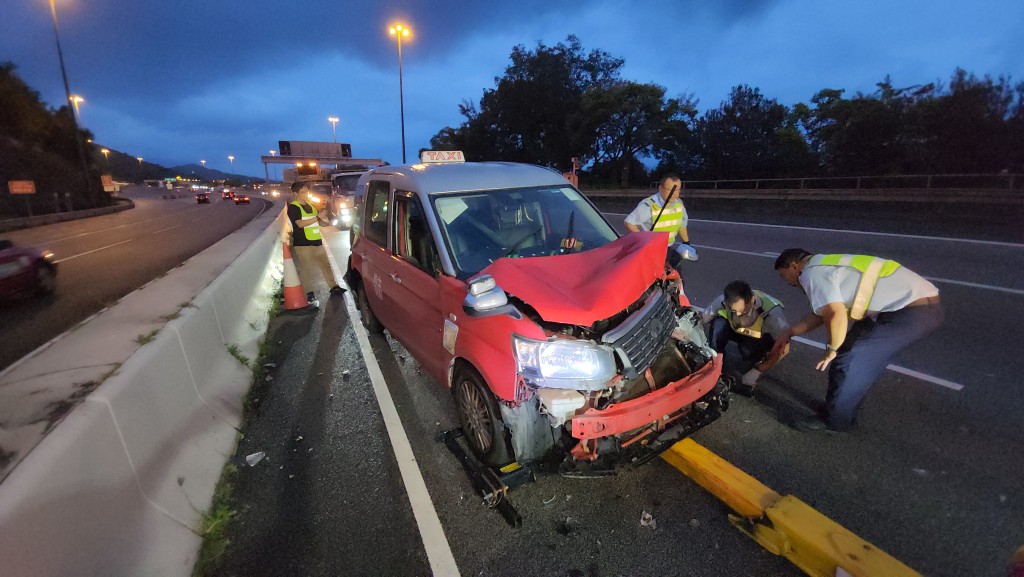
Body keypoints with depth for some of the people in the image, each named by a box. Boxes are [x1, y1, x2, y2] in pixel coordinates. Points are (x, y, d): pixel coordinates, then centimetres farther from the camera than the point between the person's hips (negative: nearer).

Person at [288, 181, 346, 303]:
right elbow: (300, 224, -20)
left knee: (326, 265, 11)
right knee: (305, 269, 0)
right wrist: (317, 217, -20)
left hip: (316, 242, 7)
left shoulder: (310, 206, 17)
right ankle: (309, 293, 9)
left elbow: (319, 221, 24)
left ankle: (334, 287, 21)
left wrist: (327, 222, 4)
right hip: (302, 243, -7)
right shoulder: (293, 207, -7)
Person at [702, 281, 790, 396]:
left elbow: (783, 349, -26)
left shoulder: (771, 311, -36)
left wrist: (757, 371, -27)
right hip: (737, 330, 2)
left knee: (748, 350, -38)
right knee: (718, 324, -33)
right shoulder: (722, 301, -32)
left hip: (764, 337, -2)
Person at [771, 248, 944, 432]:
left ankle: (834, 420, 9)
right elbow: (822, 313, 22)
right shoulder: (824, 265, 16)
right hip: (920, 302, 10)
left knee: (849, 360, -7)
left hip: (916, 310, -10)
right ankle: (839, 408, 28)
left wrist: (831, 350, -10)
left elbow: (836, 315, -26)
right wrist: (789, 333, 24)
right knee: (854, 352, 17)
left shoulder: (812, 272, -15)